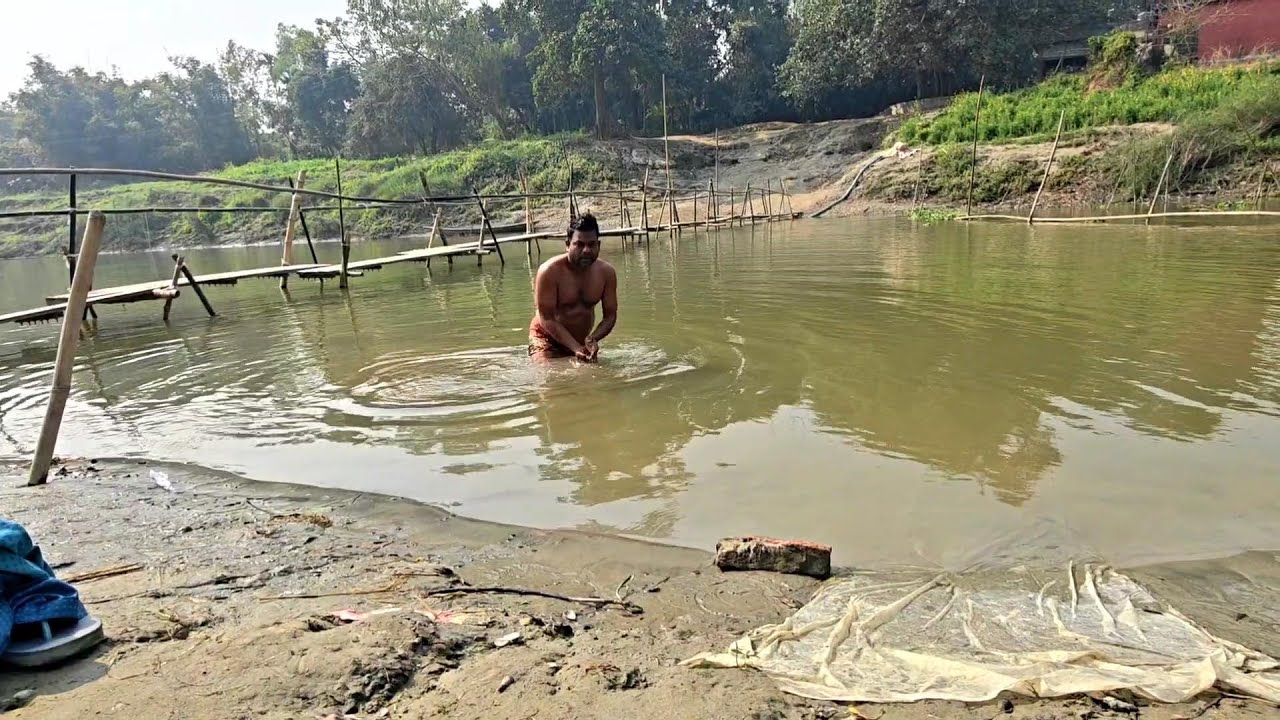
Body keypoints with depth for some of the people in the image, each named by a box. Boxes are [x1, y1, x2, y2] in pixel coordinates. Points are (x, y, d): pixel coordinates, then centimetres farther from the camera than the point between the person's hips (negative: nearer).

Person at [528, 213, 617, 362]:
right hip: (547, 339, -4)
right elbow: (547, 319, -22)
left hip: (581, 340, 5)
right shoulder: (549, 271, -23)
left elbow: (610, 315, -4)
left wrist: (593, 339, -24)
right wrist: (575, 348, -31)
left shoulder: (606, 272, -10)